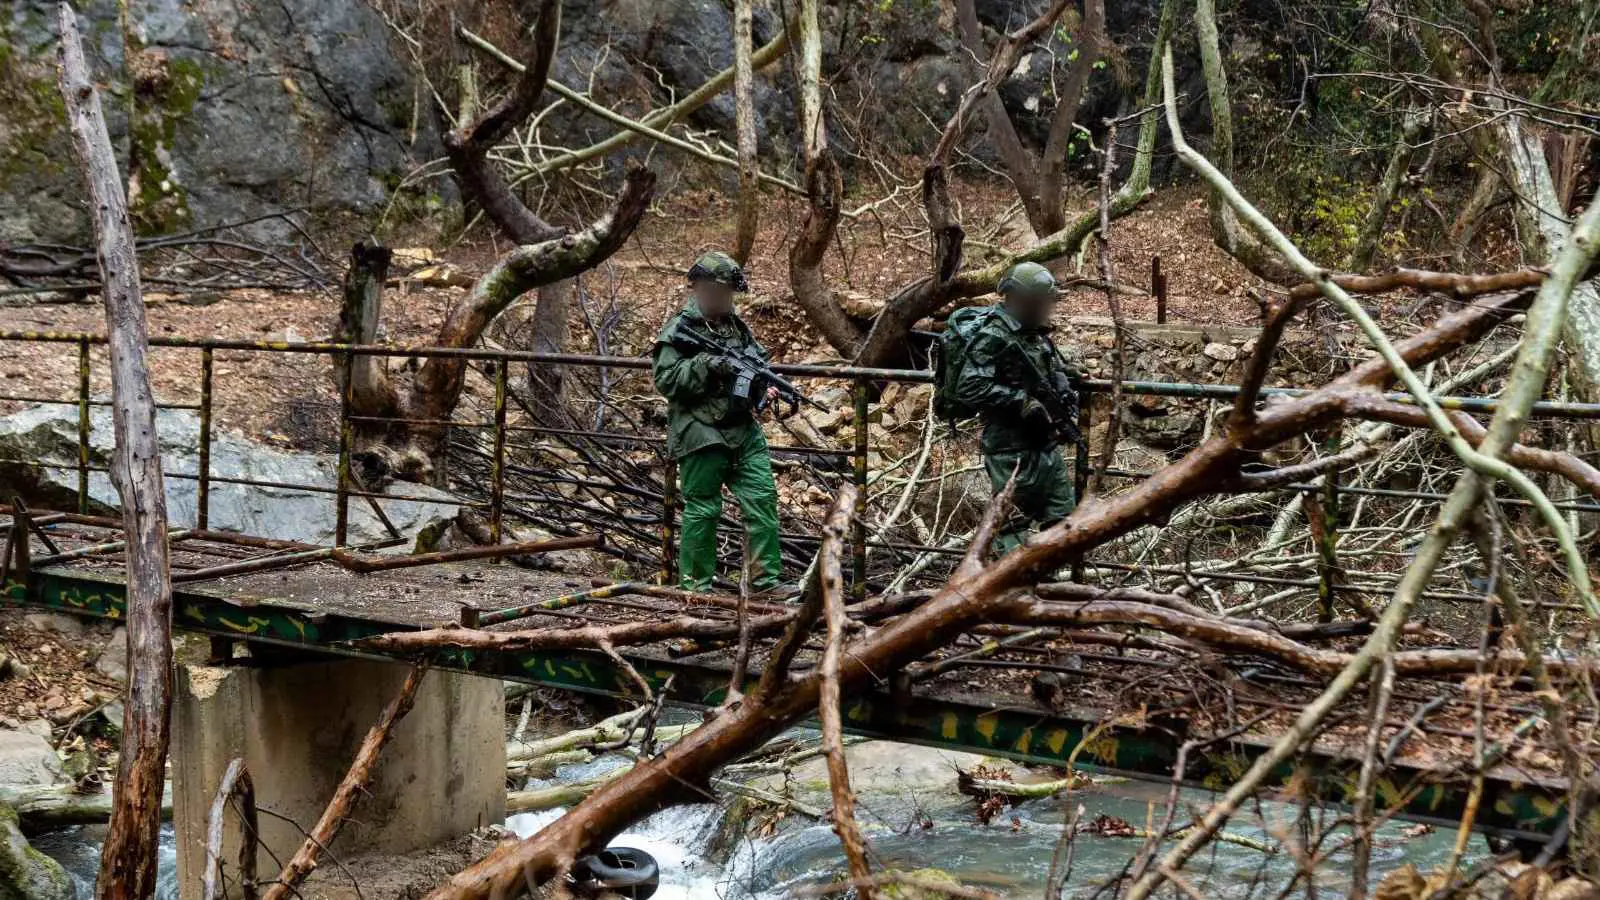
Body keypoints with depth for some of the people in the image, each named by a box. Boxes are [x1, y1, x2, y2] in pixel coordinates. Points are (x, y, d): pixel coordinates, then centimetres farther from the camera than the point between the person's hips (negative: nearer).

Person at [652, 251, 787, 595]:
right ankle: (696, 584, 8)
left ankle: (767, 580, 6)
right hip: (701, 436, -7)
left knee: (763, 499, 1)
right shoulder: (679, 331, -7)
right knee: (702, 509, -2)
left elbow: (760, 358, 27)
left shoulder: (737, 325, 15)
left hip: (744, 431, 7)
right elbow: (665, 379, -14)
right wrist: (705, 364, -22)